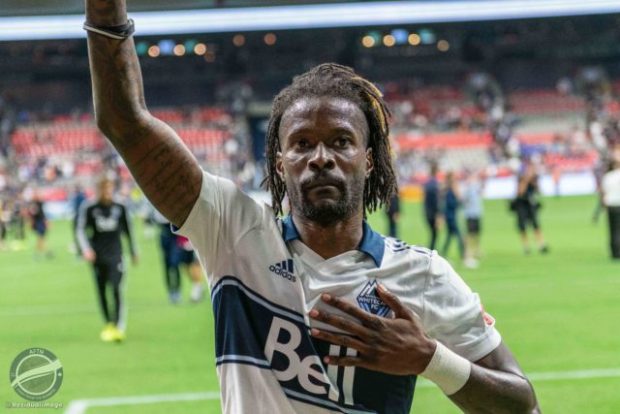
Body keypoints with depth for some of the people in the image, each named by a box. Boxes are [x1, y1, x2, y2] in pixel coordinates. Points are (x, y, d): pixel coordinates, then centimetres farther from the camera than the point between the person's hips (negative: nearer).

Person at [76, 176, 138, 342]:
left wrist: (133, 252, 20)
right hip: (97, 255, 1)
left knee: (116, 289, -15)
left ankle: (119, 327, -18)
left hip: (115, 255, -1)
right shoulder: (89, 208, -2)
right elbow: (80, 230, -1)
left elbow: (128, 230, 13)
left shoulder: (120, 208, 2)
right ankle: (109, 325, 23)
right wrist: (86, 249, -16)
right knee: (101, 292, 7)